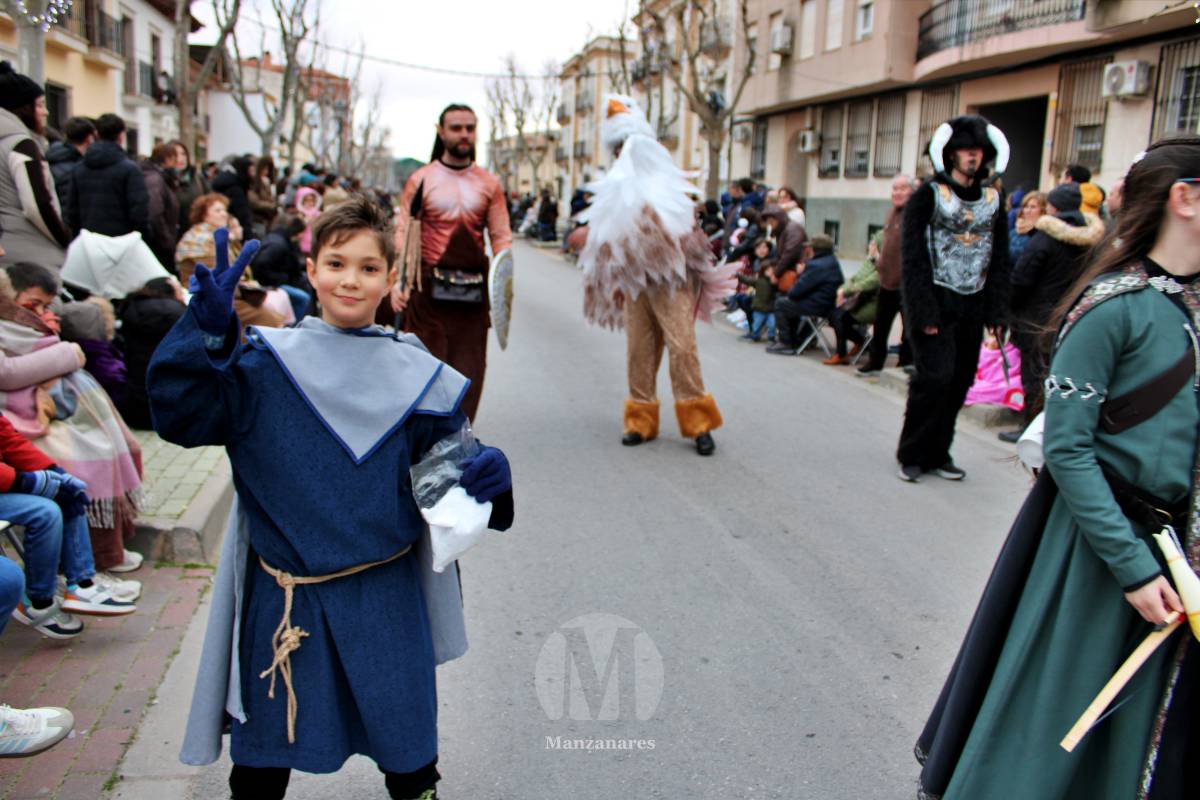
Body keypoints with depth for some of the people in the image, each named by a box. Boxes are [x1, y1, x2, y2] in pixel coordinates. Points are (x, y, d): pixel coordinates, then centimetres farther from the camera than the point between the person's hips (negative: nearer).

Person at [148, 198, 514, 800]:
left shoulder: (416, 377, -3)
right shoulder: (264, 365, -6)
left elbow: (447, 472, 1)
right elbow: (179, 417, -18)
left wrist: (485, 478, -20)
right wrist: (208, 331, -31)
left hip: (387, 598, 1)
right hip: (282, 599, 0)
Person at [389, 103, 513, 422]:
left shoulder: (489, 184, 11)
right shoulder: (420, 180, 4)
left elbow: (501, 237, 7)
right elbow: (403, 233, 0)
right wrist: (399, 282, -13)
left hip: (474, 288, 2)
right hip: (429, 286, -2)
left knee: (469, 367, 4)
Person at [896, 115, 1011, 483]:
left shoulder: (994, 198, 12)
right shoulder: (930, 194, -4)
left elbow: (1000, 258, 13)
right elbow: (913, 256, -9)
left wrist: (996, 311, 4)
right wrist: (923, 312, -16)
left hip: (972, 305, 5)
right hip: (936, 301, -5)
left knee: (959, 383, 7)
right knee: (935, 377, -10)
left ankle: (937, 453, 20)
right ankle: (912, 455, 5)